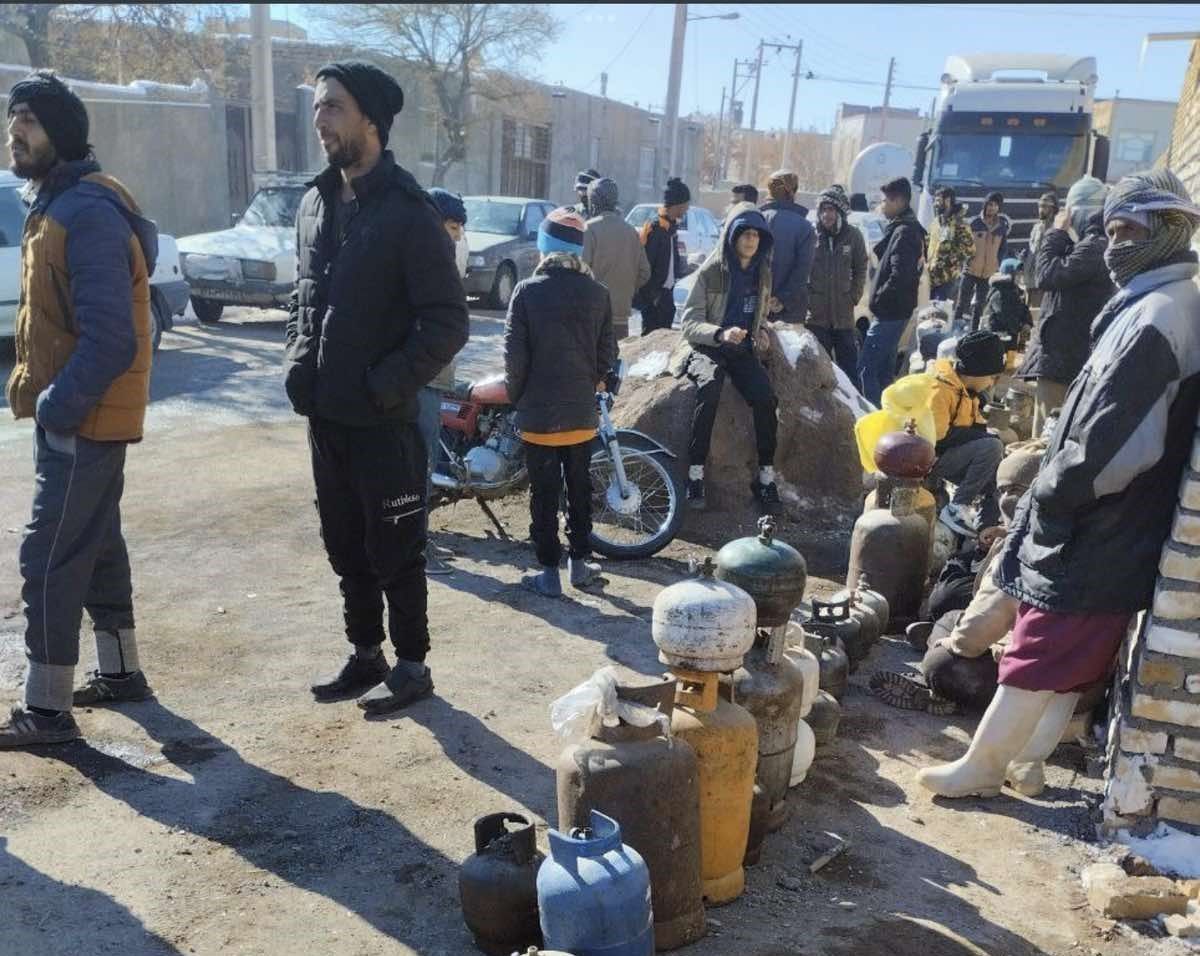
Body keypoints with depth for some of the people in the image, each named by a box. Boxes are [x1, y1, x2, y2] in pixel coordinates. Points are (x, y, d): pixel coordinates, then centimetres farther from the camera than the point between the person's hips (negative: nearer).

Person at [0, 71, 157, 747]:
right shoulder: (56, 204, 13)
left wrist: (57, 406, -19)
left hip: (82, 418, -10)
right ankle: (121, 672, 31)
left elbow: (110, 338, -26)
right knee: (97, 543, 17)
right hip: (79, 412, 10)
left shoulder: (88, 212, -19)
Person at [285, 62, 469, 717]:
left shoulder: (407, 212, -13)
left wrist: (386, 384, -18)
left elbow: (447, 324, -15)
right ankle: (365, 655, 33)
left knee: (395, 551, 5)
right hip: (325, 416, 7)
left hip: (384, 420, -7)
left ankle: (411, 666, 21)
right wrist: (297, 361, 4)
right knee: (345, 547, 17)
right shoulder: (316, 205, 10)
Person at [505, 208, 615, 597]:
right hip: (582, 412, 3)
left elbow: (514, 353, -10)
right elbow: (607, 351, 4)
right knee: (579, 487, 16)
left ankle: (549, 572, 10)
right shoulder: (597, 293, 0)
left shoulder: (528, 291, -10)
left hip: (539, 412, -3)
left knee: (544, 493, 5)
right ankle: (580, 562, 25)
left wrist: (515, 394, 4)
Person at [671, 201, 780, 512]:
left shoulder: (762, 273, 9)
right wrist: (721, 333, -27)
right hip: (706, 348, -4)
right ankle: (695, 474, -30)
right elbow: (690, 323, -9)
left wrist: (761, 332, 3)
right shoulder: (711, 270, -7)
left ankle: (766, 477, -13)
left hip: (743, 350, 4)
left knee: (766, 397, -24)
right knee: (709, 388, -36)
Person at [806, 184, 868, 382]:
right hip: (816, 315, -1)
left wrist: (854, 296, 1)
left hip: (844, 315, 1)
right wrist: (806, 296, -5)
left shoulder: (853, 235, 1)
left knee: (849, 366, 8)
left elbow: (861, 269, 9)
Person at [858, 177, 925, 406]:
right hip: (894, 311, 10)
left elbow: (899, 276, -25)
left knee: (866, 369, -10)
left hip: (889, 312, -10)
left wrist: (878, 301, -15)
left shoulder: (904, 232, -16)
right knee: (884, 368, 16)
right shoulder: (911, 229, 15)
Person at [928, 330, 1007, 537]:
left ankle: (987, 527, 8)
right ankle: (955, 508, -21)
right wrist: (981, 433, -19)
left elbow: (973, 425, 15)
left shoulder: (967, 390, 10)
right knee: (992, 447, -25)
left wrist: (984, 431, -7)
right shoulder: (941, 389, -21)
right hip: (931, 459, -10)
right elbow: (936, 436, -26)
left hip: (954, 457, 10)